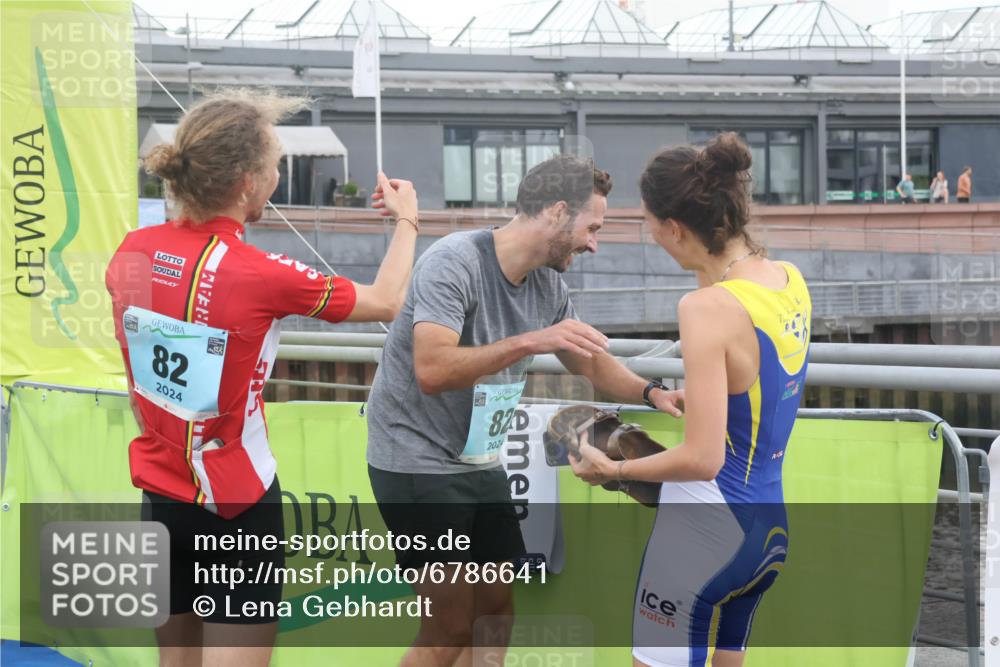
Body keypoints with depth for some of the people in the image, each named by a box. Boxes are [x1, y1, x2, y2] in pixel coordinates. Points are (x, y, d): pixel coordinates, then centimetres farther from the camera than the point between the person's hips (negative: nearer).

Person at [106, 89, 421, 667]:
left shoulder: (132, 251, -2)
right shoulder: (258, 274, -20)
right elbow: (385, 302, -3)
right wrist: (407, 222, 13)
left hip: (161, 494, 7)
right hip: (237, 509, -6)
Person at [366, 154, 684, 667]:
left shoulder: (548, 286, 3)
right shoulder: (455, 261, -21)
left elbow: (591, 361, 18)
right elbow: (431, 369, -32)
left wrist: (650, 392, 1)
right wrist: (529, 341, -37)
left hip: (480, 465, 8)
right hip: (419, 462, -8)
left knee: (495, 617, 9)